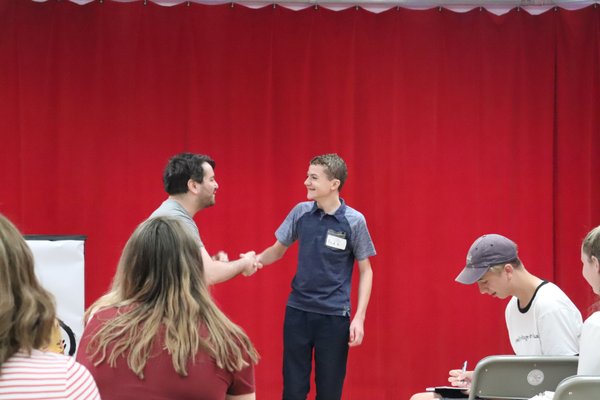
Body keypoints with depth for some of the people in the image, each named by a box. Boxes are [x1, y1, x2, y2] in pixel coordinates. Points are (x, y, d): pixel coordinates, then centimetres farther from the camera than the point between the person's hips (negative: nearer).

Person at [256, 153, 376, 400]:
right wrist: (255, 260, -10)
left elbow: (365, 271, -1)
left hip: (334, 315, -3)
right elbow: (278, 250, 11)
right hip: (297, 310, 3)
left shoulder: (354, 221, -9)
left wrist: (359, 317, -9)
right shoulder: (300, 212, -1)